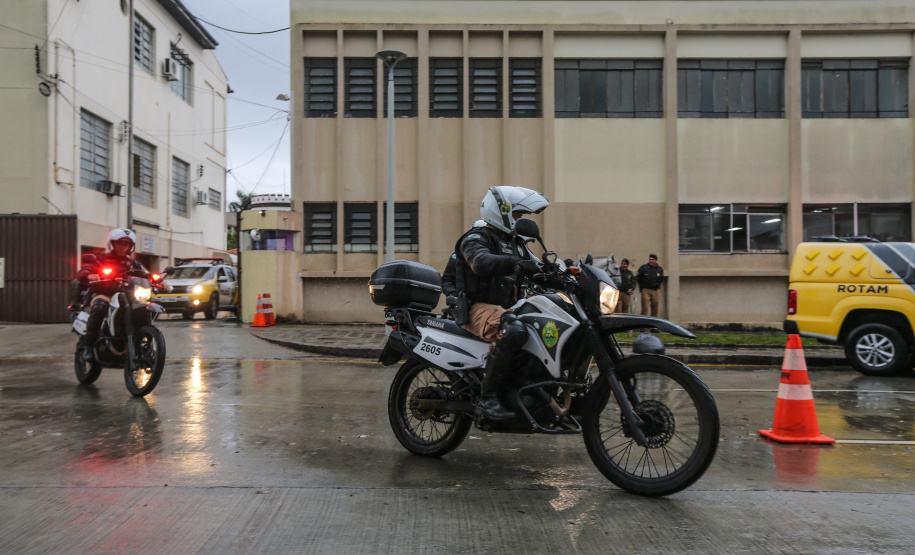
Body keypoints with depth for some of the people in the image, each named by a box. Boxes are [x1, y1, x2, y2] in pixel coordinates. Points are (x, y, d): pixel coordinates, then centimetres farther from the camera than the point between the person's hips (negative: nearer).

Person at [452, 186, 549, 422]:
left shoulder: (516, 243, 23)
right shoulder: (476, 238, -5)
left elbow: (537, 269, 17)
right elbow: (481, 262, -27)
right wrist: (517, 263, -38)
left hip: (508, 307, 9)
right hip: (480, 307, -9)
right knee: (513, 331, -38)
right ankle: (488, 399, -32)